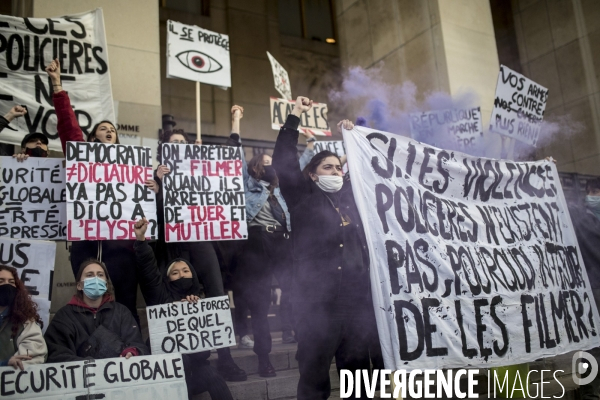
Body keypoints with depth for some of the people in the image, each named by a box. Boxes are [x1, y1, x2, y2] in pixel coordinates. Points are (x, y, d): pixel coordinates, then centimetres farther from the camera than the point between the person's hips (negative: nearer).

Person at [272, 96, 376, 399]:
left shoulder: (350, 195, 16)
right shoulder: (304, 198, 3)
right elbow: (283, 162, -6)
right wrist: (294, 117, -5)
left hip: (357, 300, 5)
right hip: (317, 302, -5)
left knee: (358, 371, 14)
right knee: (314, 375, 4)